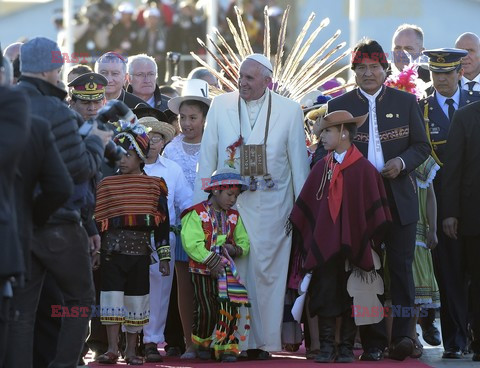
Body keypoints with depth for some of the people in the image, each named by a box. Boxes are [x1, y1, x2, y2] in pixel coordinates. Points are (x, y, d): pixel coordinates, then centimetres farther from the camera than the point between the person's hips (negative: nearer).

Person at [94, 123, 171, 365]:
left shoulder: (154, 185, 4)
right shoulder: (107, 184, 5)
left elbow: (162, 223, 4)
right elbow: (97, 220, 7)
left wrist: (164, 257, 1)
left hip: (140, 250, 0)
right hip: (111, 248, 0)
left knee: (136, 298, 5)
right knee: (112, 295, -6)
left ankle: (131, 350, 13)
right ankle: (112, 349, -2)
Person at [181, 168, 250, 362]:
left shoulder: (234, 217, 13)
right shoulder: (197, 214, -5)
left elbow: (244, 242, 17)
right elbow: (191, 243, -15)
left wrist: (236, 249, -7)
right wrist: (211, 261, -18)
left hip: (226, 269, 4)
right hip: (203, 270, -4)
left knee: (229, 308, -6)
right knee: (206, 310, -2)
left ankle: (226, 347, -1)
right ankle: (203, 342, 21)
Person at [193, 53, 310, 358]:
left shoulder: (289, 110, 2)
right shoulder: (221, 105, 6)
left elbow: (299, 161, 4)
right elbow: (207, 158, 9)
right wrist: (201, 202, 5)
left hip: (271, 204, -1)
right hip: (228, 201, 1)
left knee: (266, 271, -2)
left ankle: (263, 341, 4)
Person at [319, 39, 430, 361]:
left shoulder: (406, 102, 7)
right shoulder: (339, 106, 7)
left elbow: (422, 145, 7)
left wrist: (402, 162, -12)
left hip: (399, 198, 0)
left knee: (401, 267, -4)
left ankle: (402, 335, -5)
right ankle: (373, 342, 4)